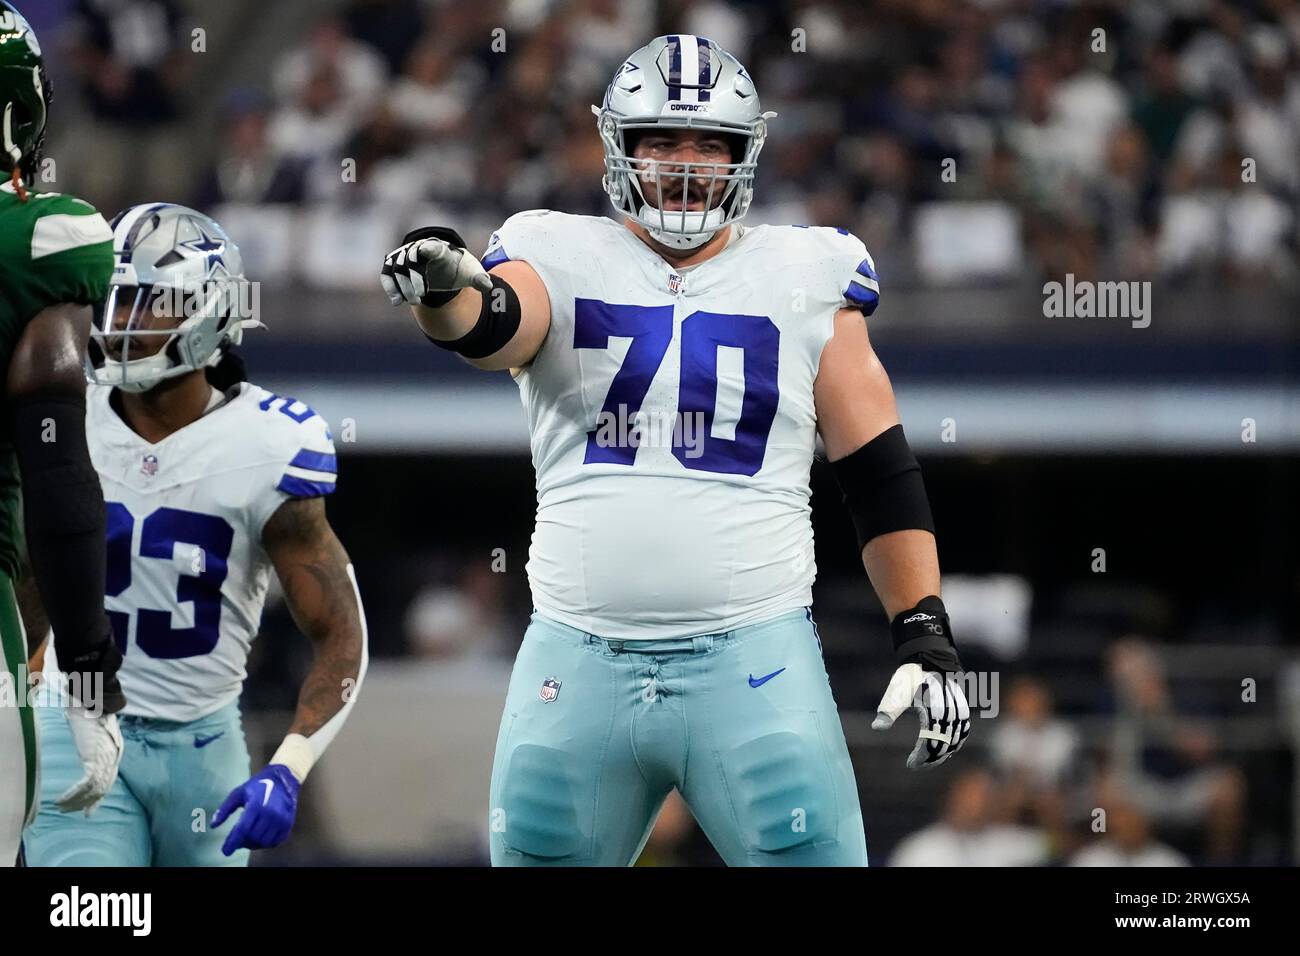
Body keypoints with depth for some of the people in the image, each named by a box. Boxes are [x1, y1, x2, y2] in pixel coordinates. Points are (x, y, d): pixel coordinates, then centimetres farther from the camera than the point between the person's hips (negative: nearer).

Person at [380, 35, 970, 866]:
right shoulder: (567, 260, 6)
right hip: (581, 663, 1)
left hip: (755, 664, -1)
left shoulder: (803, 280, 7)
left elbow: (880, 475, 8)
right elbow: (492, 327, -17)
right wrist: (444, 290, -41)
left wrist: (927, 635, 0)